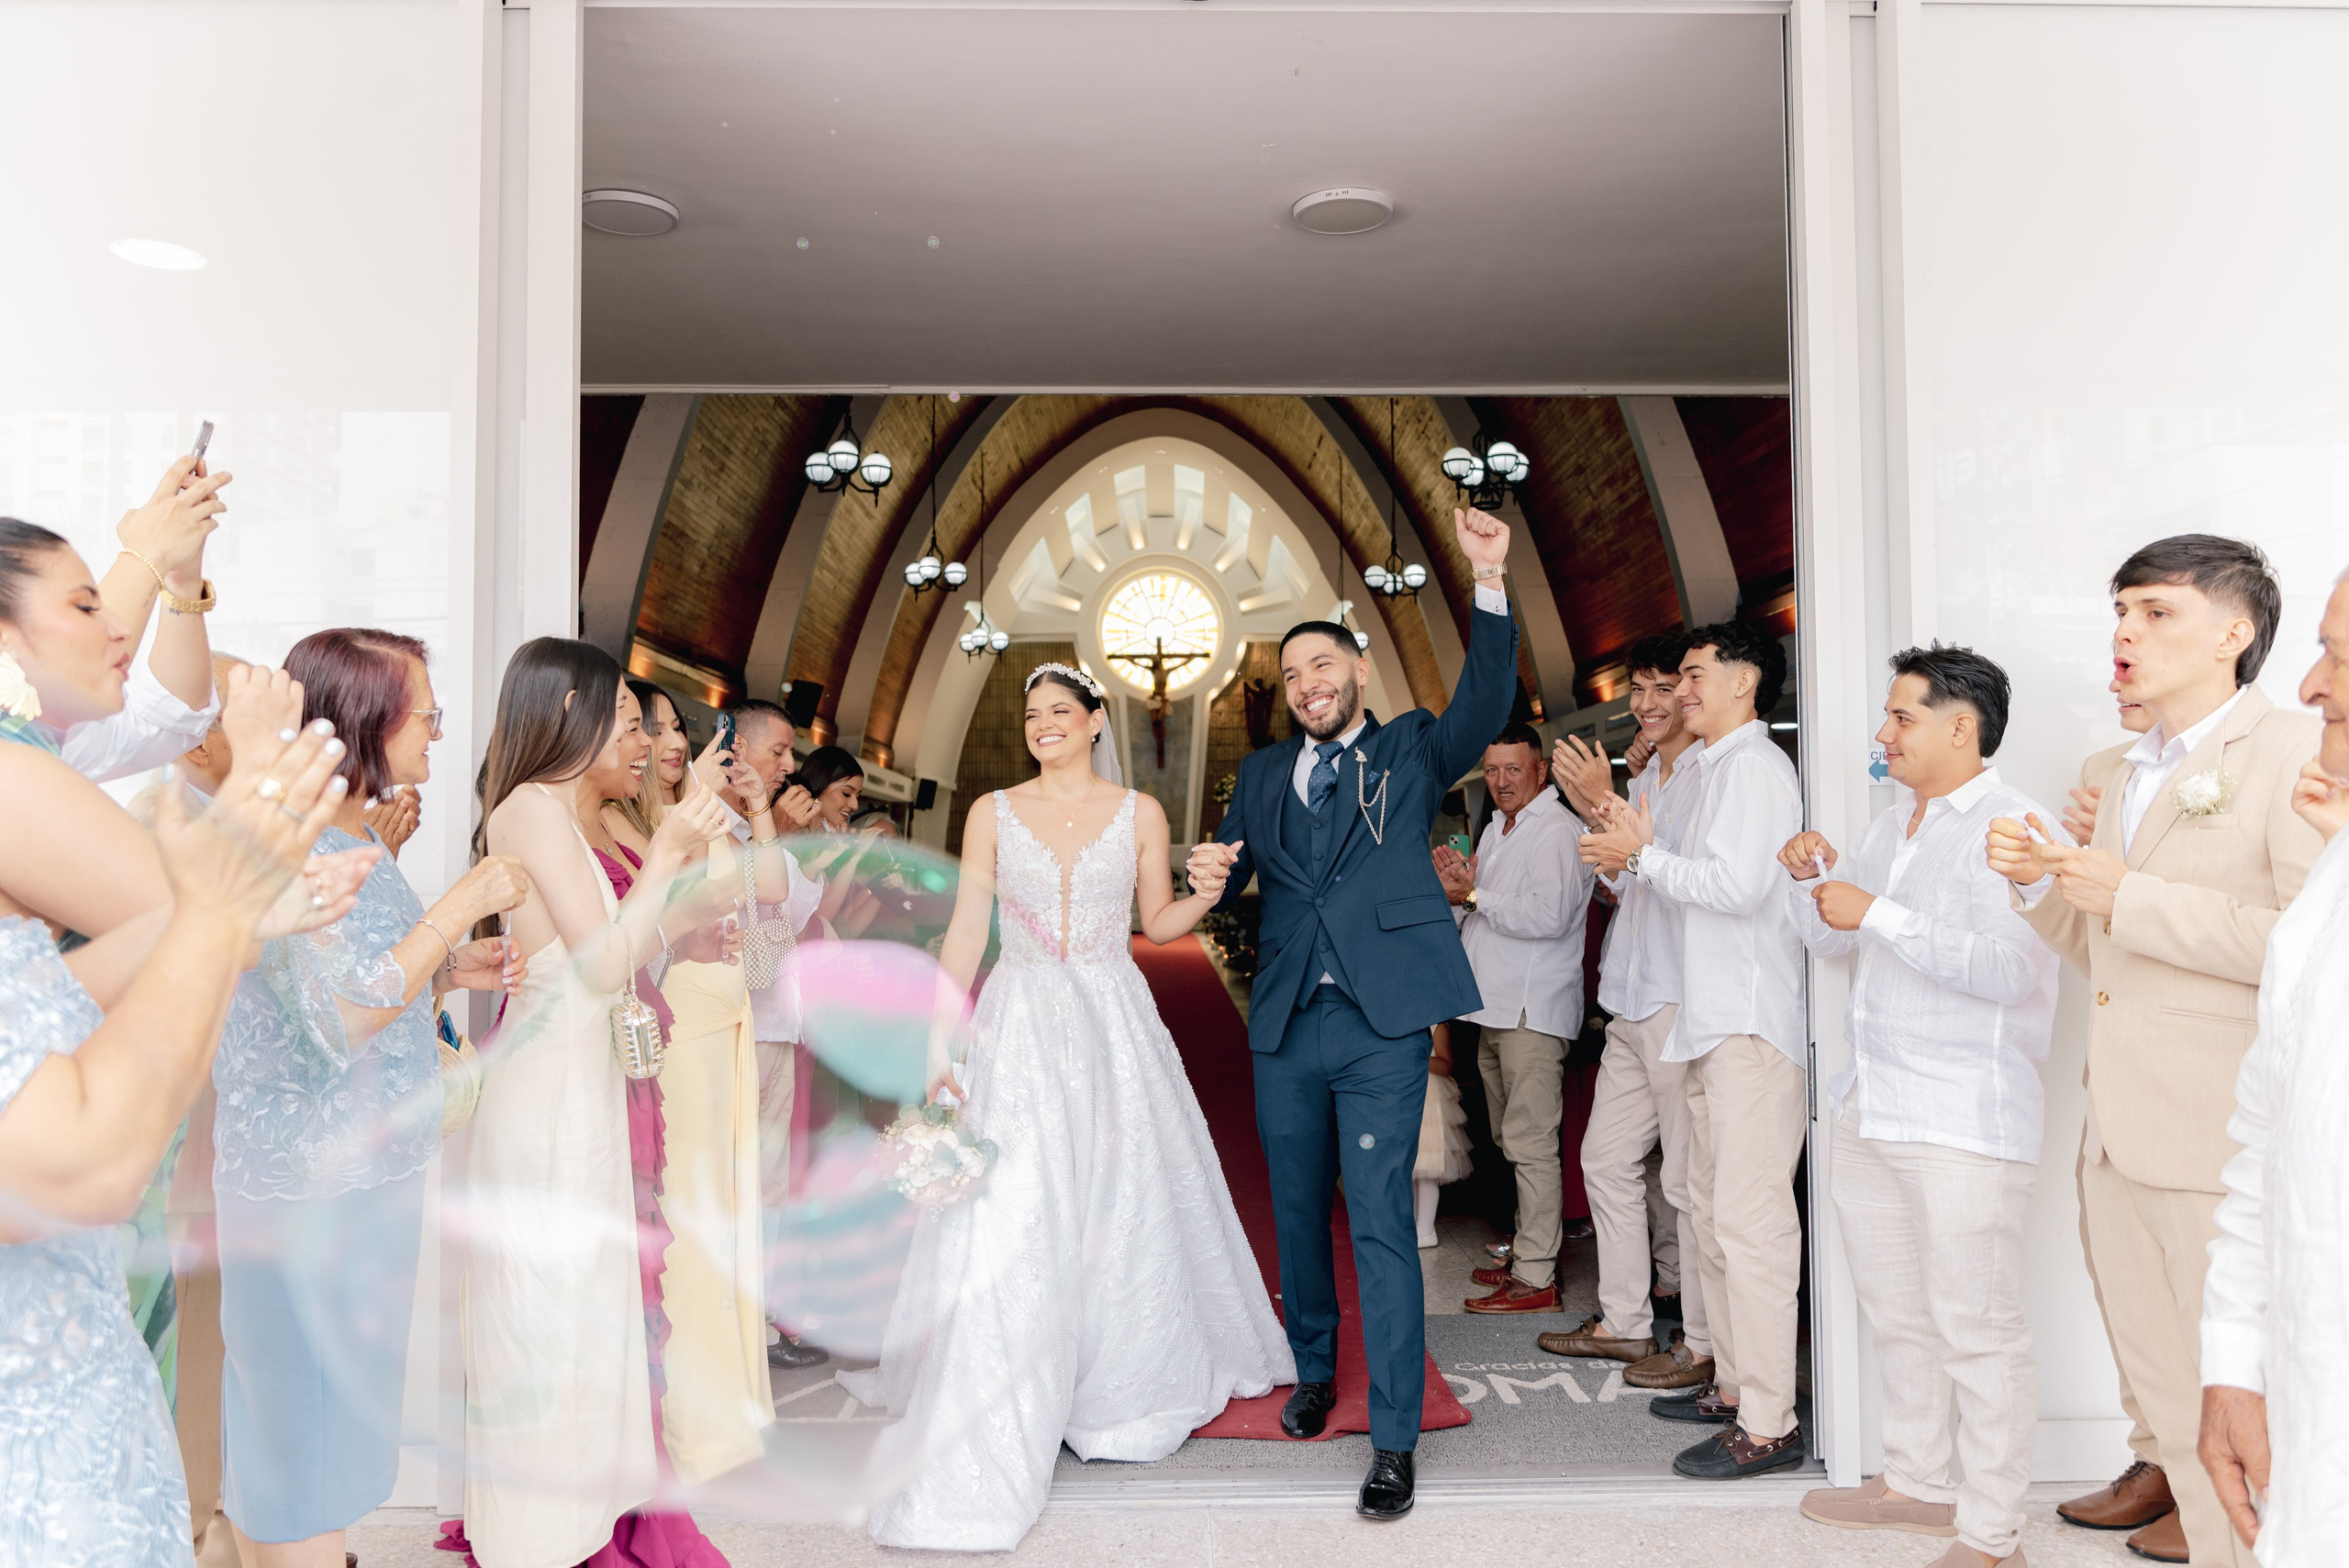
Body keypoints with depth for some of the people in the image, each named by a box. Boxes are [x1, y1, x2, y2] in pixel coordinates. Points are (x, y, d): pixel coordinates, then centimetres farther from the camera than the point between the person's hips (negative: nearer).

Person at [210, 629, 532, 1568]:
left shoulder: (355, 839, 12)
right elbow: (339, 1022, -25)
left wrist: (451, 973, 6)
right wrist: (457, 909, -21)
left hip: (371, 1171, 9)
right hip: (311, 1189, -9)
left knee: (325, 1420, 19)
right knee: (309, 1424, 3)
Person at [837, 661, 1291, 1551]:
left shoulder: (1138, 813, 5)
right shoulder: (993, 813, 4)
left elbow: (1157, 921, 10)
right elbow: (966, 931, 1)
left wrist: (1204, 899, -11)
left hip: (1115, 1027, 1)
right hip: (1021, 1028, -1)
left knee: (1124, 1207, 9)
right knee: (1008, 1226, -7)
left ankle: (1129, 1385, 32)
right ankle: (988, 1440, 1)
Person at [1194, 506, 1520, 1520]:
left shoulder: (1411, 752, 7)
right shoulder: (1264, 773, 16)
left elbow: (1485, 706, -10)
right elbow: (1233, 880, 13)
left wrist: (1489, 581, -22)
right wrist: (1209, 875, -12)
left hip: (1382, 1027, -4)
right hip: (1285, 1028, 4)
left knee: (1381, 1222, -6)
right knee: (1297, 1211, 16)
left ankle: (1394, 1443, 2)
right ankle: (1315, 1370, 39)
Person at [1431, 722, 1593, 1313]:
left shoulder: (1558, 830, -10)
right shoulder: (1496, 831, 20)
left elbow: (1550, 915, -23)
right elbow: (1476, 919, 23)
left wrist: (1475, 895, -16)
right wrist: (1457, 891, 2)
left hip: (1533, 1011, -10)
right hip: (1495, 1009, 10)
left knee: (1531, 1143, -8)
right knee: (1511, 1141, 15)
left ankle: (1535, 1279, -4)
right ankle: (1529, 1252, 26)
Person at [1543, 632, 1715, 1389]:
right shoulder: (1643, 775, 17)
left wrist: (1606, 806, -22)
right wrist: (1609, 796, 7)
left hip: (1683, 1002, -9)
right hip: (1633, 999, 10)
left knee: (1688, 1177, -2)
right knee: (1606, 1158, 14)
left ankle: (1704, 1345, 11)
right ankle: (1623, 1321, 26)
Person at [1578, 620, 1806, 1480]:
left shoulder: (1755, 765, -10)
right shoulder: (1716, 768, 21)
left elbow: (1738, 885, -21)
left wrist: (1645, 855, -11)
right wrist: (1635, 856, 10)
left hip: (1753, 1027, -11)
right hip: (1716, 1021, 11)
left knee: (1751, 1218, -8)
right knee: (1713, 1211, 15)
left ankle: (1768, 1424, -3)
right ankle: (1734, 1384, 26)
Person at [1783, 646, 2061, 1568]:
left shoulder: (2010, 826, -12)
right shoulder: (1894, 827, 17)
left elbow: (2013, 967, -25)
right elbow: (1828, 937, 24)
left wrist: (1879, 913, -24)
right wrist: (1813, 876, 5)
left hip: (1963, 1121, -9)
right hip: (1872, 1108, 9)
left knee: (1976, 1330, -2)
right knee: (1898, 1316, 18)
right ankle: (1918, 1483, 33)